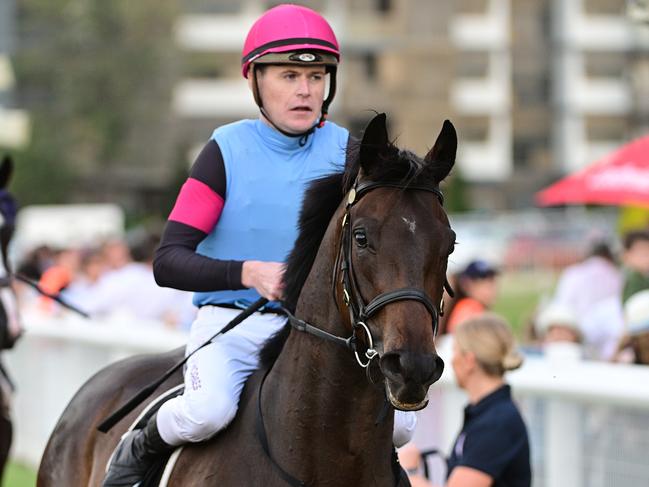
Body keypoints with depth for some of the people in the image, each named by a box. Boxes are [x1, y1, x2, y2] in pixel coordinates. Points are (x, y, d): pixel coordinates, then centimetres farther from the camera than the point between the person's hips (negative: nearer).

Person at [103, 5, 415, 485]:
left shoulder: (344, 152, 3)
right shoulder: (227, 150, -3)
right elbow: (168, 262, -10)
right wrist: (248, 273, -25)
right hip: (230, 323, -3)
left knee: (397, 422, -17)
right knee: (207, 411, -33)